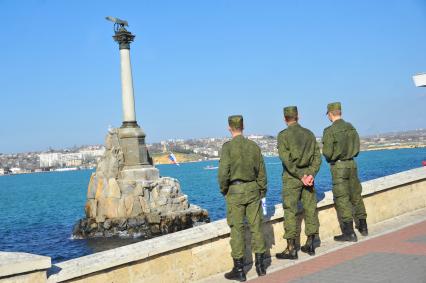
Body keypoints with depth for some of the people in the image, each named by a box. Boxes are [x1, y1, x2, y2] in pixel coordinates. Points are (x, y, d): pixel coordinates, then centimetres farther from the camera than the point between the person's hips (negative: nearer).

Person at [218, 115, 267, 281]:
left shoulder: (228, 147, -10)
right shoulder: (254, 146, 4)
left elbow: (223, 172, -15)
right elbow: (262, 172, 8)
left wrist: (223, 190, 1)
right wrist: (262, 191, 18)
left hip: (235, 191, -4)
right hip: (253, 190, 4)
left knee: (237, 230, 2)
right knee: (256, 227, 11)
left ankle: (239, 270, 7)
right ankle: (260, 265, 18)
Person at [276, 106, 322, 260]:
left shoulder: (283, 135, -6)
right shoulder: (309, 133, 8)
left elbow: (286, 159, -16)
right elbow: (317, 156, 2)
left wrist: (301, 176, -13)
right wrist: (311, 174, -7)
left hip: (291, 177, -5)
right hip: (308, 173, 5)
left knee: (290, 212, -1)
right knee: (310, 209, 11)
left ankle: (291, 249, 0)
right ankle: (310, 244, 17)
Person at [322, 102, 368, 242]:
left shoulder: (330, 131, -14)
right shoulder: (351, 127, 6)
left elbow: (327, 153, -14)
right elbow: (357, 148, 11)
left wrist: (330, 159, 7)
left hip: (338, 166, -6)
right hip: (351, 164, 6)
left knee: (342, 199, -2)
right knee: (356, 195, 16)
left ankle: (349, 233, -2)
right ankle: (363, 227, 26)